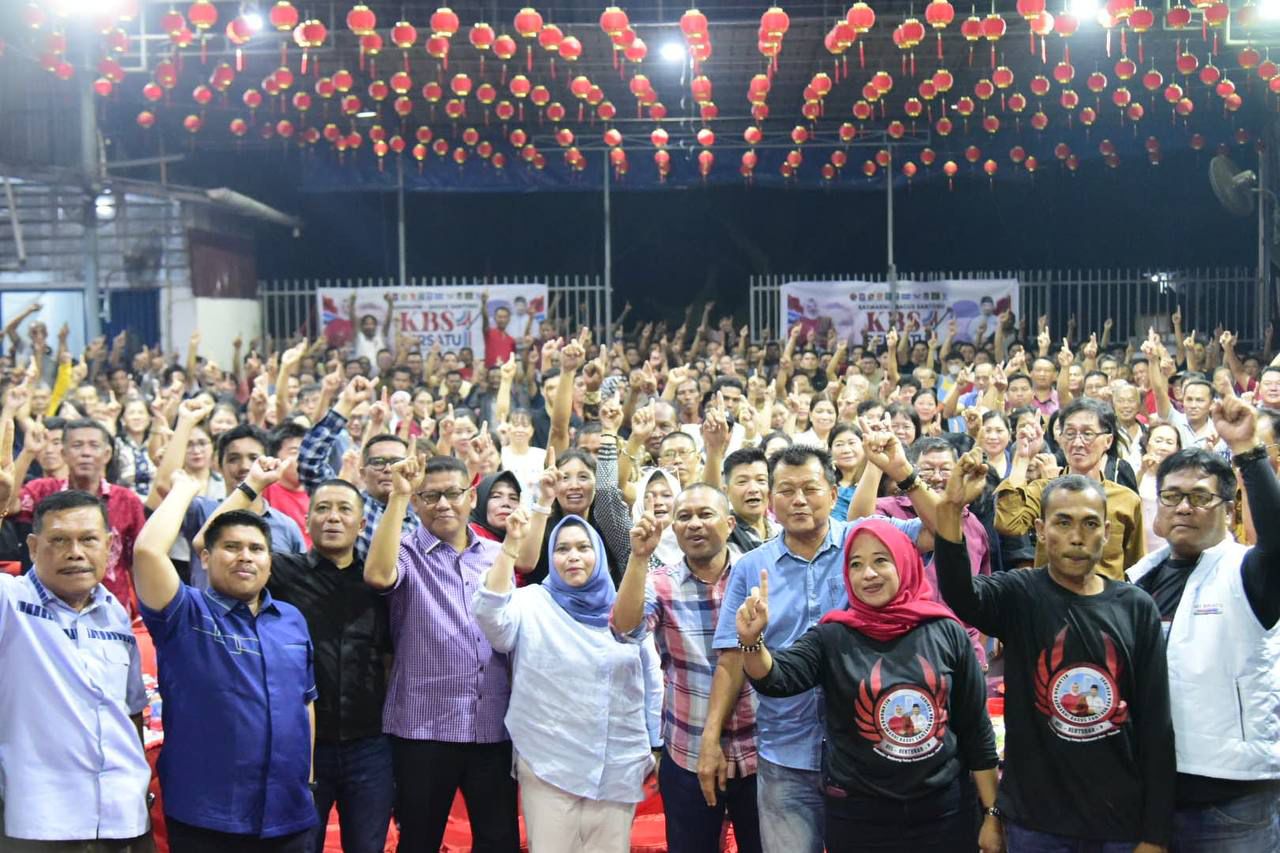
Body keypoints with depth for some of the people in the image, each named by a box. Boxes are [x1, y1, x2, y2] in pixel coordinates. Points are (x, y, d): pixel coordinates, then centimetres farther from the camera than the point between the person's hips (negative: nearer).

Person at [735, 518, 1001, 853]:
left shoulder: (946, 632, -3)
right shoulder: (832, 636, -5)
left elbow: (976, 728, 2)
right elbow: (776, 678, -20)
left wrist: (991, 813, 4)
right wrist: (751, 641, -40)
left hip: (946, 813, 1)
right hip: (859, 818, 0)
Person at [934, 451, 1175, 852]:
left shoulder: (1136, 608, 1)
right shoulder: (1020, 596, -3)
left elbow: (1156, 723, 1)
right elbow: (958, 590, -25)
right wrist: (951, 509, -41)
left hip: (1121, 820, 1)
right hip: (1036, 821, -1)